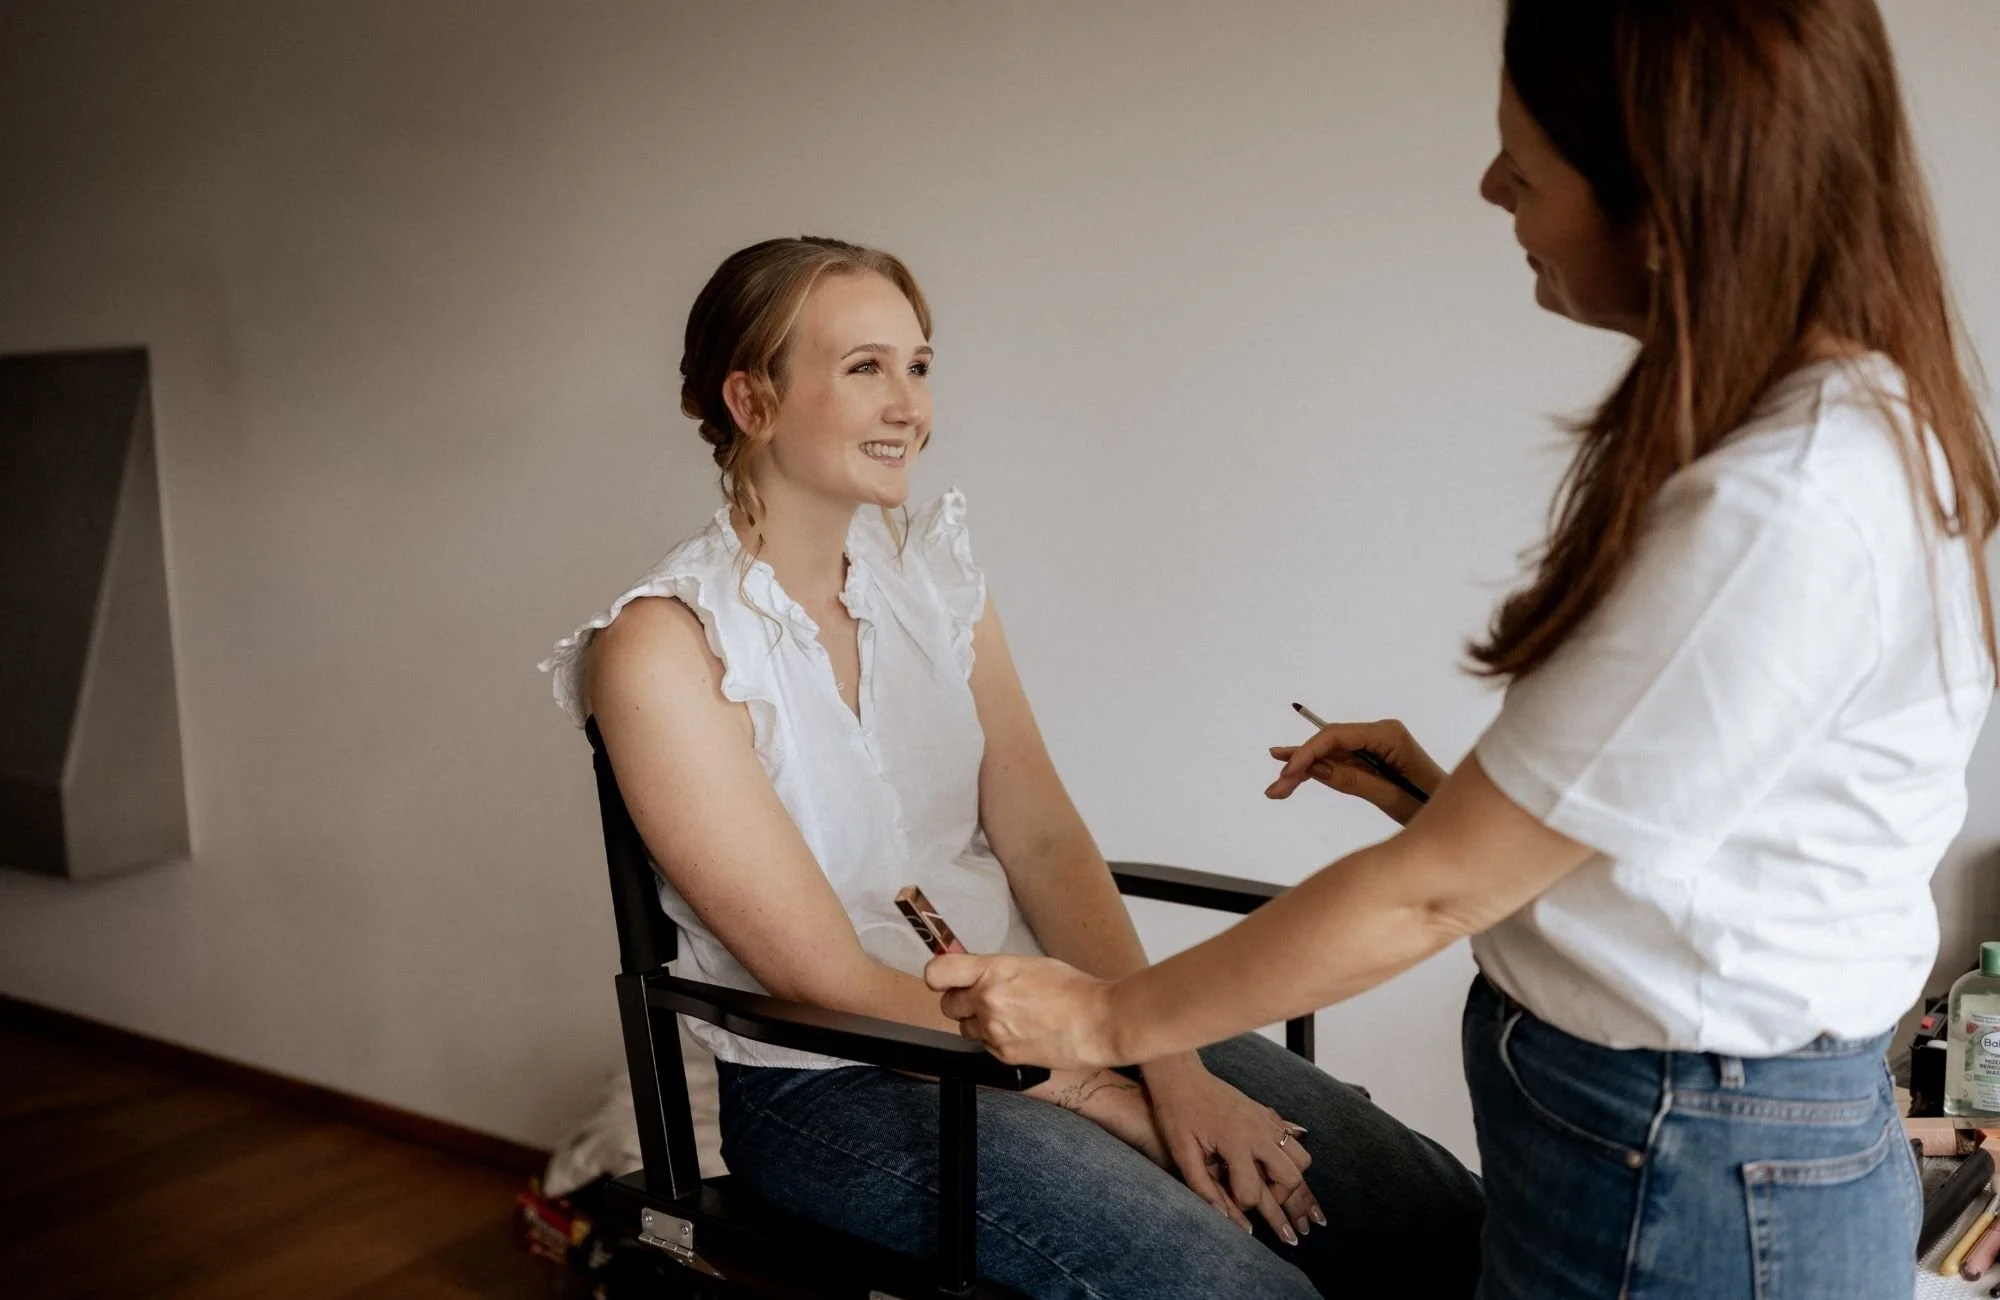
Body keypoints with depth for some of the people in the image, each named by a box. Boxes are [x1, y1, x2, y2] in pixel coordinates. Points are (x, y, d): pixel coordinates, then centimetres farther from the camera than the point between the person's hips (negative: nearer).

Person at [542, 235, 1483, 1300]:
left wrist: (1176, 1069, -13)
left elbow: (1041, 838, 0)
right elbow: (829, 982, -15)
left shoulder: (930, 566, 5)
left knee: (1435, 1211, -8)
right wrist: (1115, 1103, -15)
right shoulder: (667, 648, -14)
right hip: (834, 1088, -5)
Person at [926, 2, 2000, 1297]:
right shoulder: (1853, 410, 2)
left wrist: (1108, 1018, -10)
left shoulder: (1780, 518, -28)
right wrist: (1460, 797, 3)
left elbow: (1429, 895, -21)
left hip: (1686, 1196, -8)